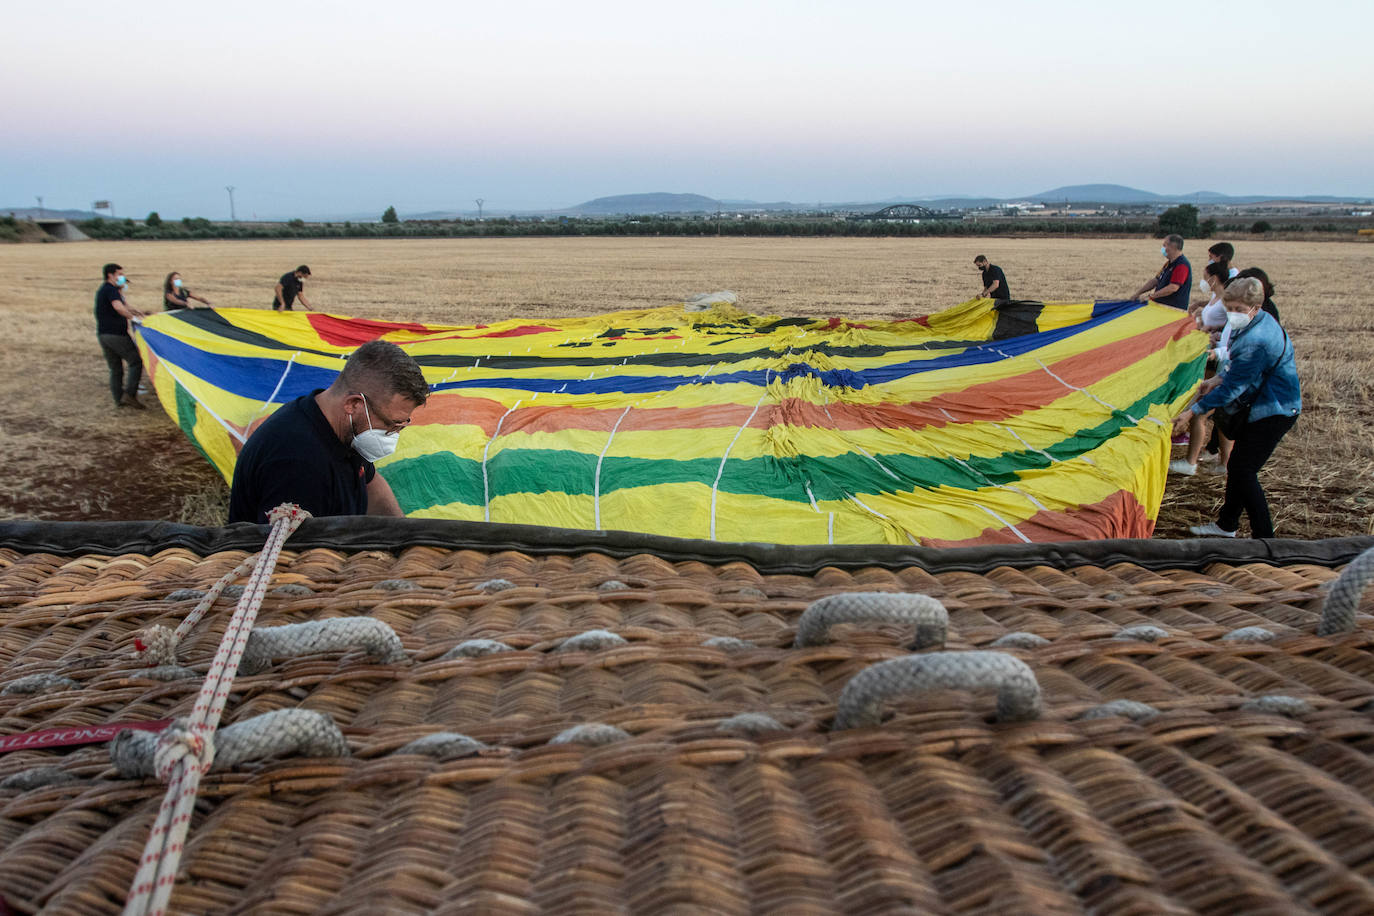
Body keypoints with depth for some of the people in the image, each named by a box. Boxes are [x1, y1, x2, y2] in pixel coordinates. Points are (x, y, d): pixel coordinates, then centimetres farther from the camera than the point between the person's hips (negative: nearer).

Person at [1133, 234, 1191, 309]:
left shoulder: (1182, 265, -14)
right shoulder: (1168, 263, 19)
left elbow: (1173, 288, -22)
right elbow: (1155, 280, 22)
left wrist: (1150, 296, -18)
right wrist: (1138, 293, 11)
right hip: (1161, 305, 9)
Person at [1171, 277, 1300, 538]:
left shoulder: (1256, 341, -29)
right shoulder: (1262, 321, 4)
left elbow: (1233, 387, -27)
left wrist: (1193, 411, -24)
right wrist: (1219, 379, 5)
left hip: (1274, 411, -11)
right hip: (1264, 406, 11)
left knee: (1244, 471, -8)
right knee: (1237, 465, 17)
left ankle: (1264, 538, 2)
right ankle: (1227, 524, 32)